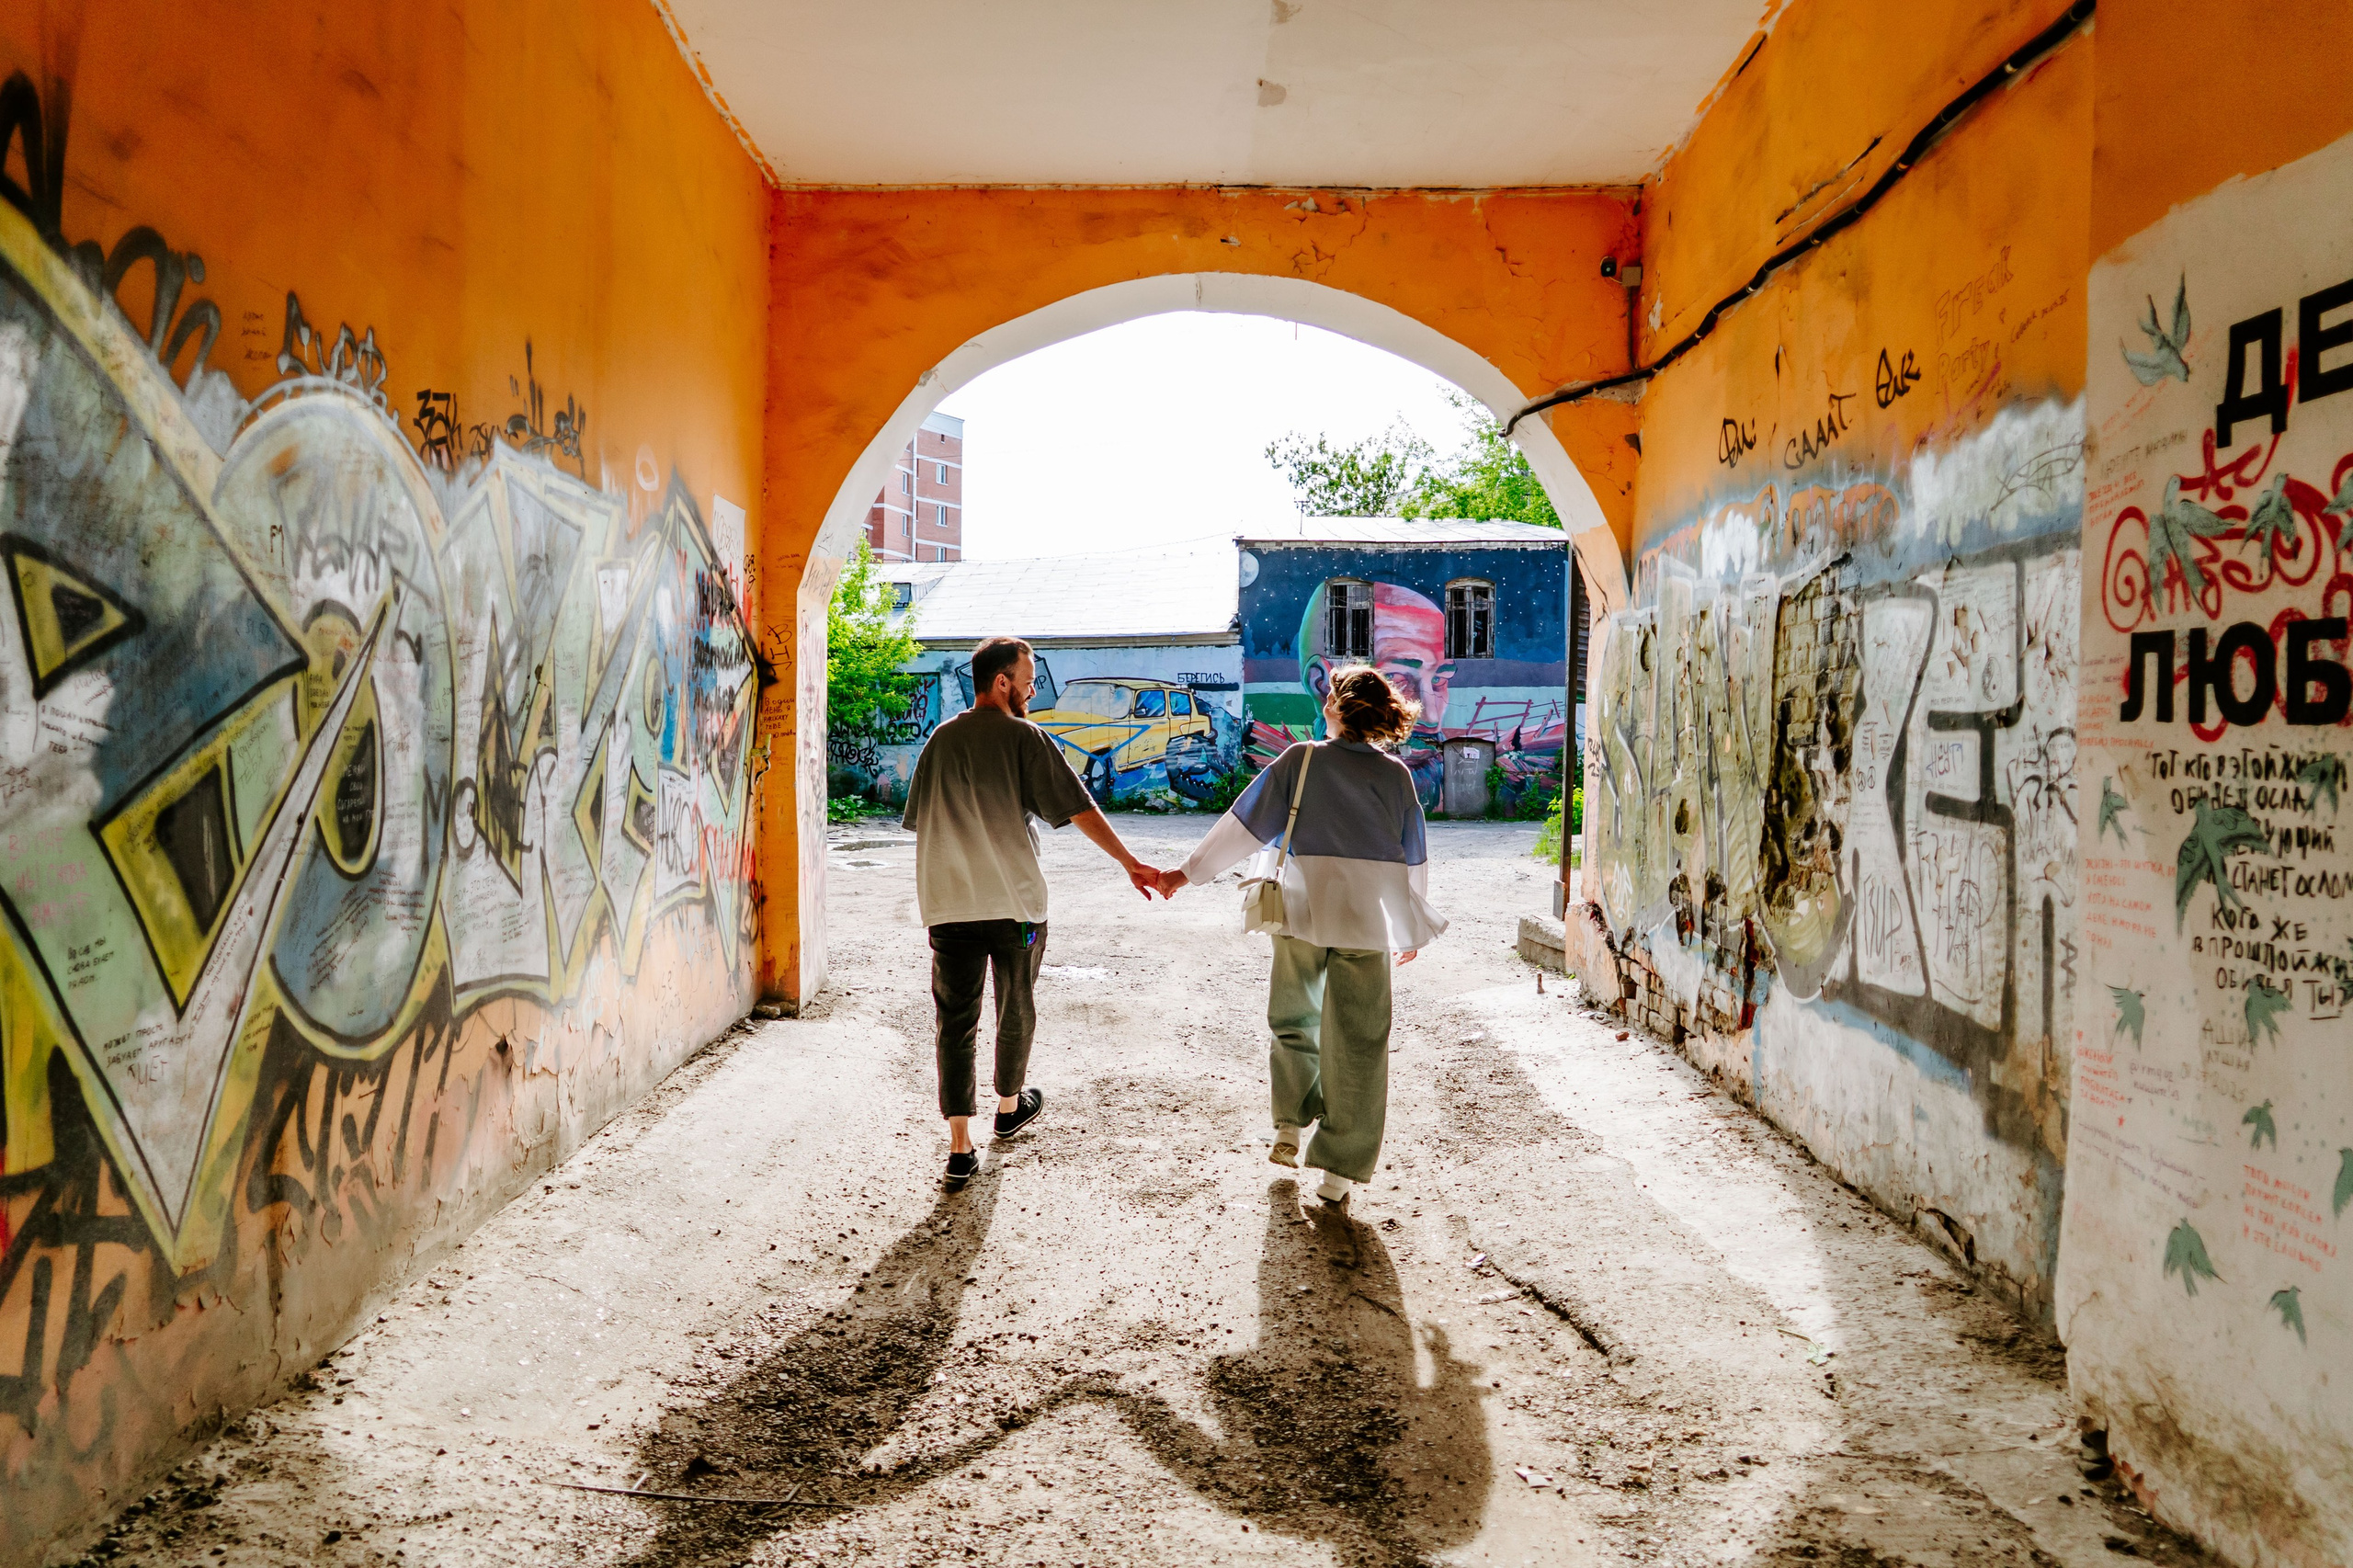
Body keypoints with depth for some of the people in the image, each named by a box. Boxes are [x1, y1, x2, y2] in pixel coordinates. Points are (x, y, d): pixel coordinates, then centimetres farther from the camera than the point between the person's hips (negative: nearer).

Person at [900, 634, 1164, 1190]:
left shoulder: (941, 740, 7)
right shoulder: (1025, 737, -6)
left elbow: (919, 821, 13)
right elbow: (1079, 808, -9)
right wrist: (1130, 863, -4)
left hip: (949, 904, 3)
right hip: (1015, 900, -3)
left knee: (955, 1020, 3)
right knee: (1016, 1009, 18)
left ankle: (960, 1148, -1)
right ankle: (1010, 1106, 37)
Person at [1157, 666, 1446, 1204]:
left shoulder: (1300, 761, -5)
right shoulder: (1396, 776, 2)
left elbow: (1245, 823, -2)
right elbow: (1413, 860, 10)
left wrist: (1190, 871, 9)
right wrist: (1410, 930, 23)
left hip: (1302, 915, 0)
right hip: (1369, 921, 1)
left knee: (1293, 1020, 23)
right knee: (1358, 1043, 7)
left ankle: (1290, 1125, 18)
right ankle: (1340, 1170, 8)